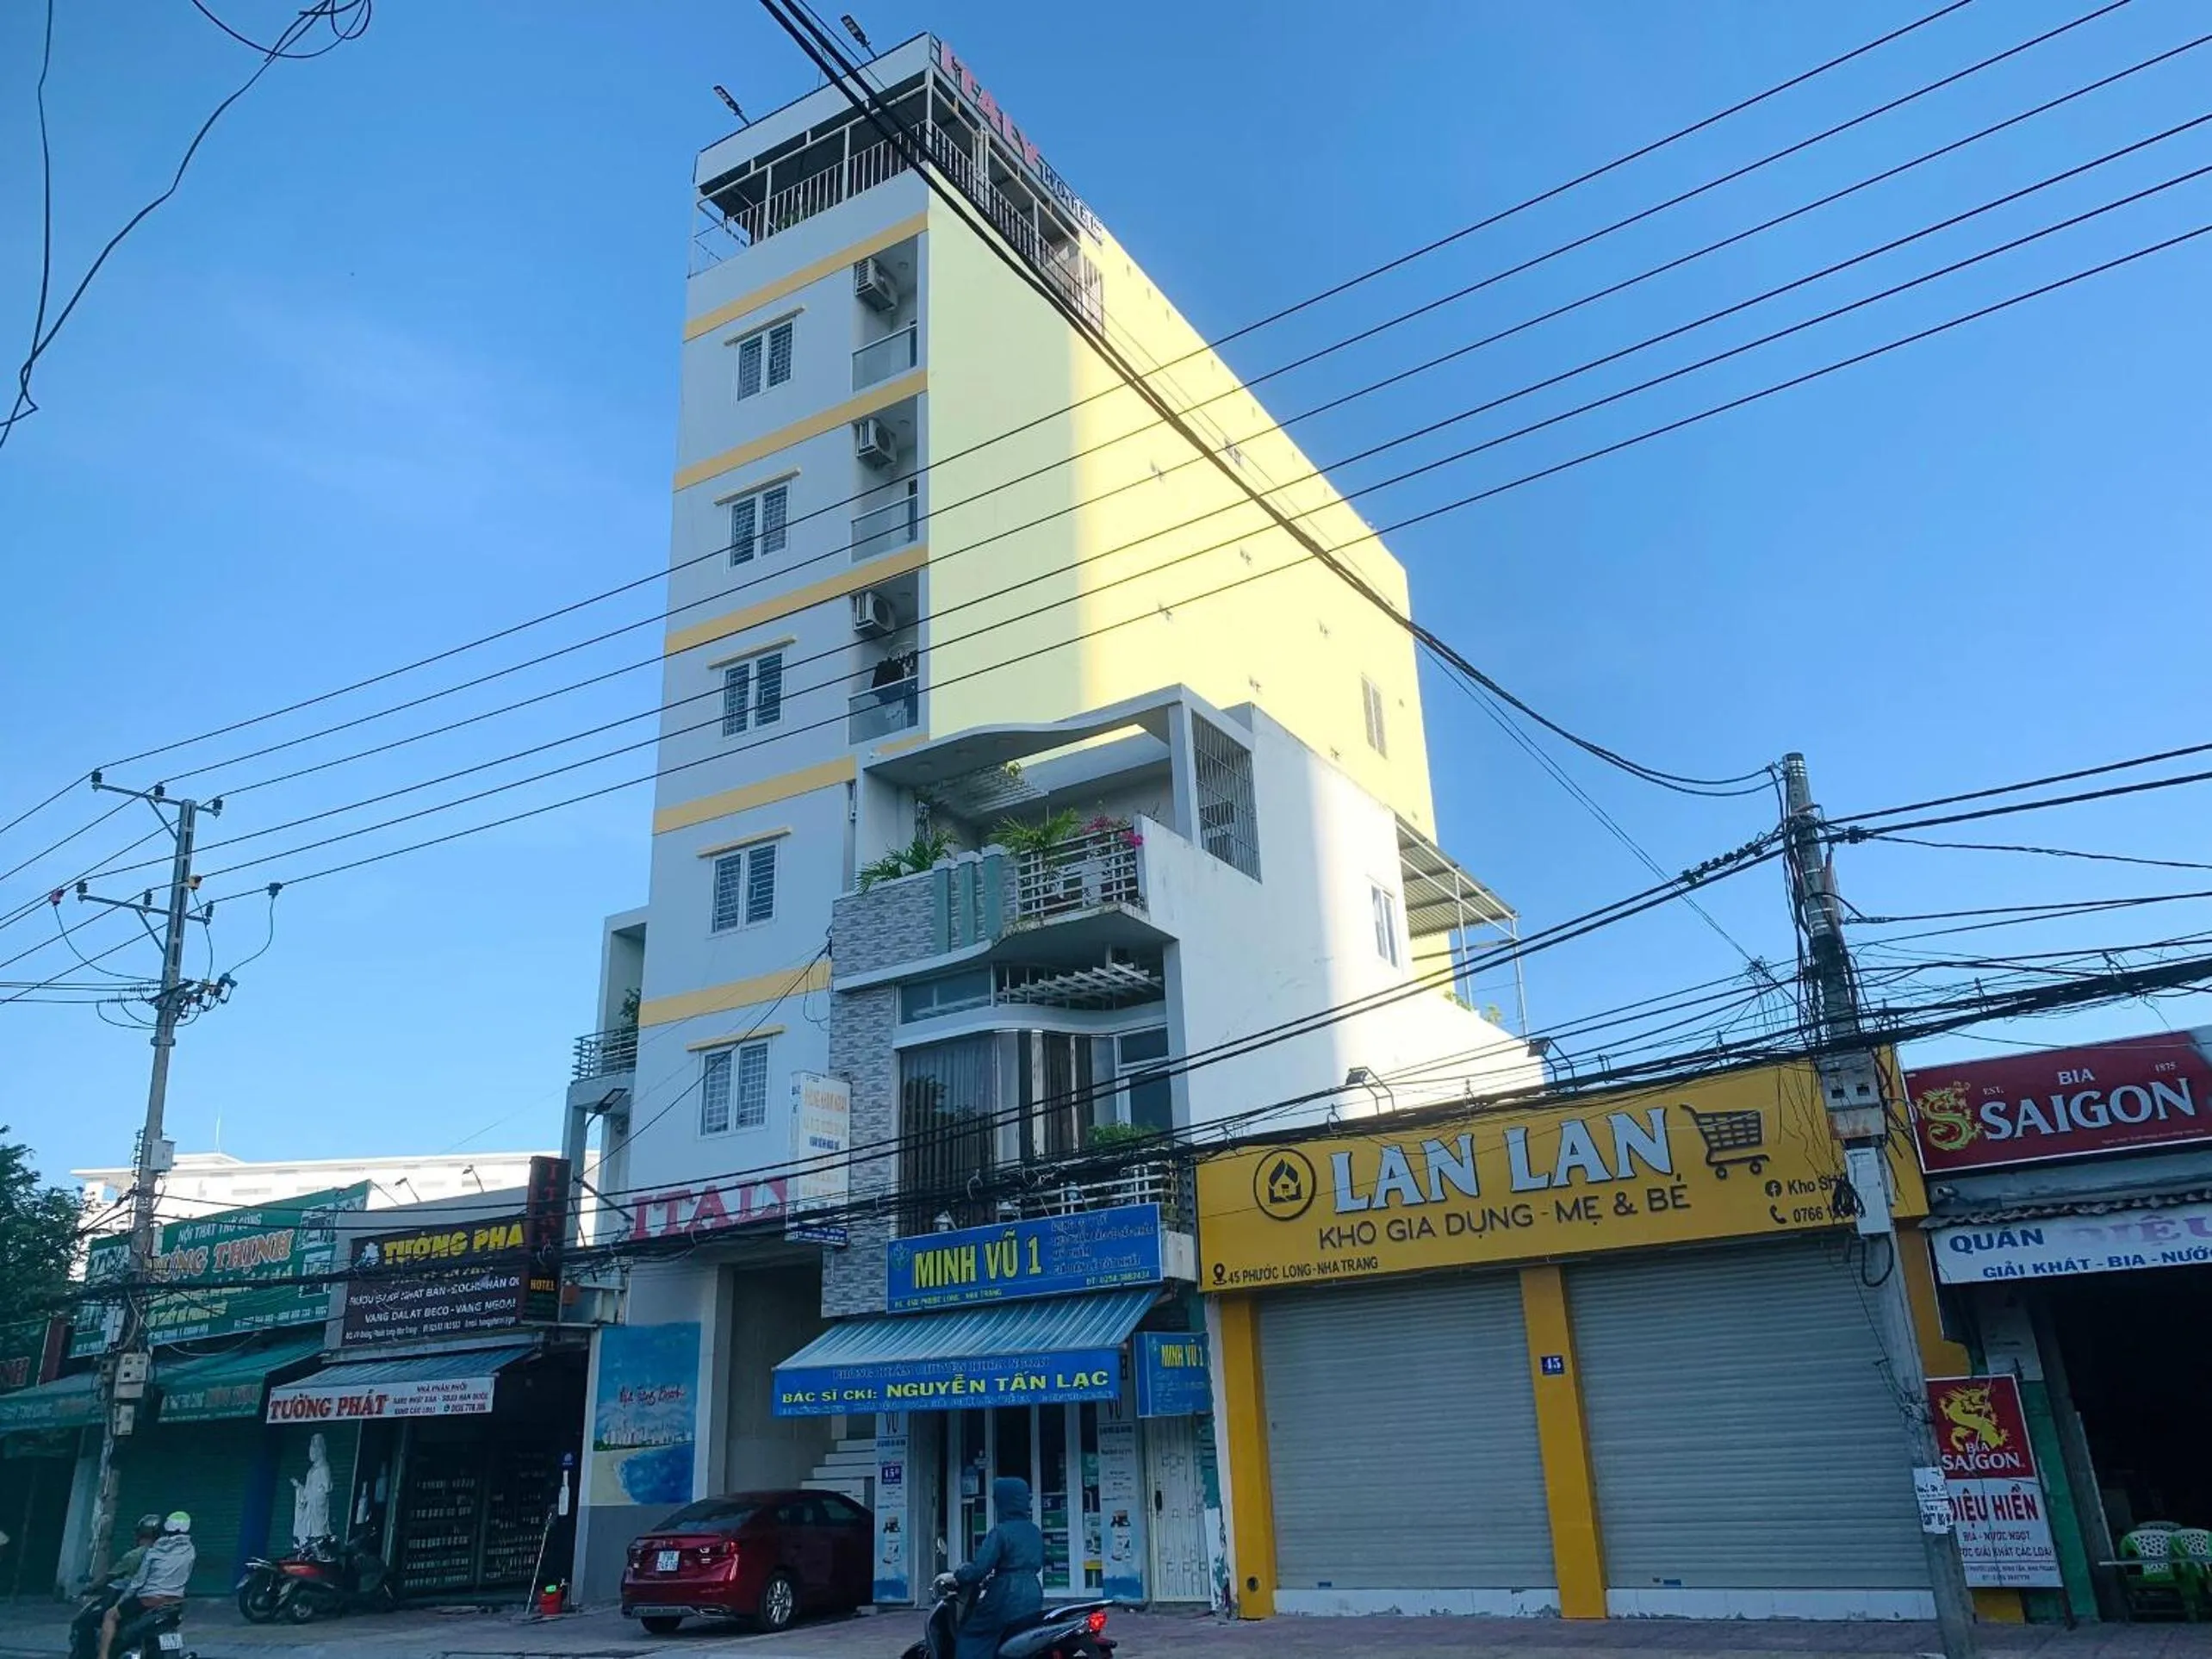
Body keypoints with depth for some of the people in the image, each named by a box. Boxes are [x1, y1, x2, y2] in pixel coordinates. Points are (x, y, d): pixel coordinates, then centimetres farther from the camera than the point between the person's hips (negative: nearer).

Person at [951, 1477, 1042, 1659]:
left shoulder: (1000, 1532, -12)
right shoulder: (1035, 1531, 11)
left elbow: (979, 1569, -17)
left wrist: (955, 1575, 1)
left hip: (1007, 1599, -8)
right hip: (1033, 1598, 8)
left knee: (970, 1639, 2)